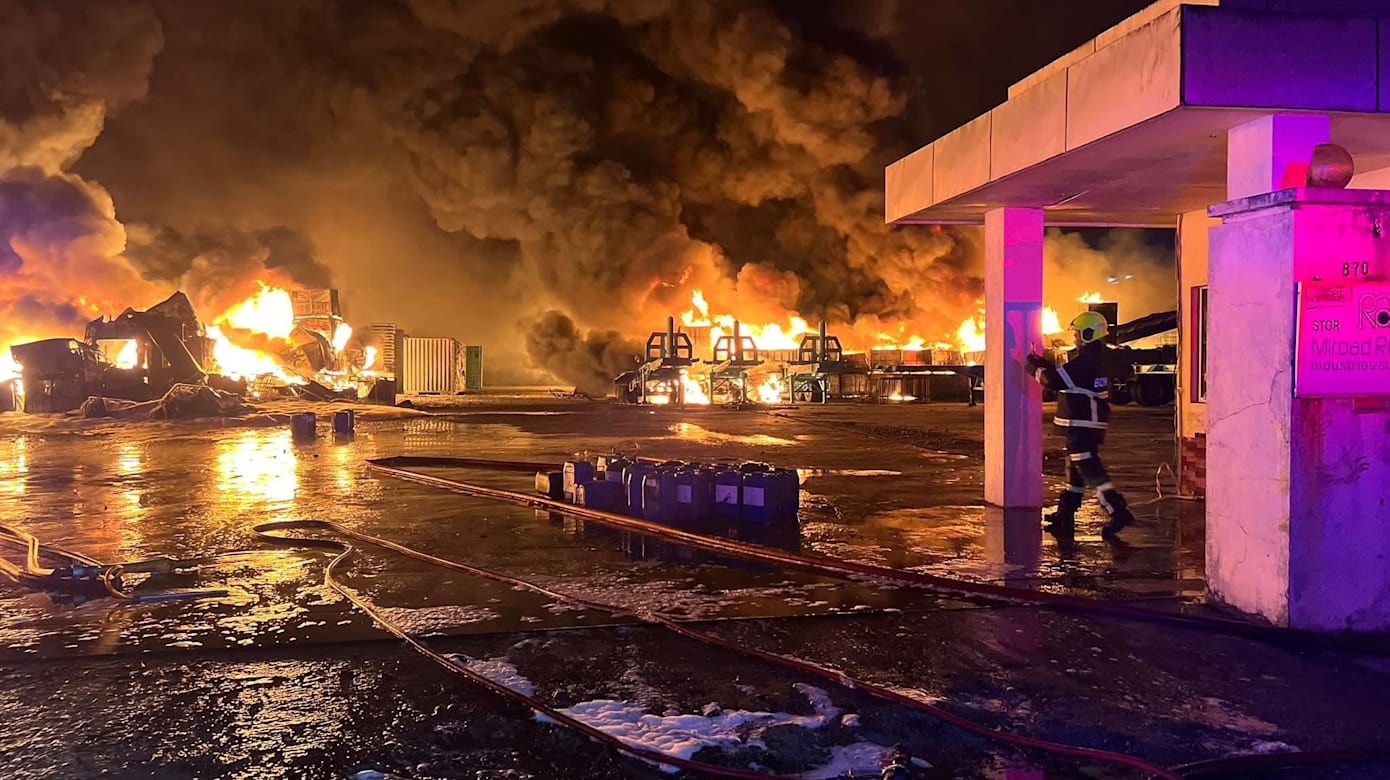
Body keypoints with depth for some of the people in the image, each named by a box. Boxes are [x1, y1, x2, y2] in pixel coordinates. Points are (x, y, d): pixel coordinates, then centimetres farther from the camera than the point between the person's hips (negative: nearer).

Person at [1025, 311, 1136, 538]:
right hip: (1088, 423, 11)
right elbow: (1069, 377, 22)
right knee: (1076, 470, 16)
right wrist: (1046, 365, 17)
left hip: (1082, 424, -11)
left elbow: (1056, 381, -20)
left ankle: (1118, 512, -17)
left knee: (1089, 469, -12)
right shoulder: (1098, 356, 14)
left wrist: (1036, 369, -3)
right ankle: (1064, 517, 24)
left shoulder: (1086, 359, -19)